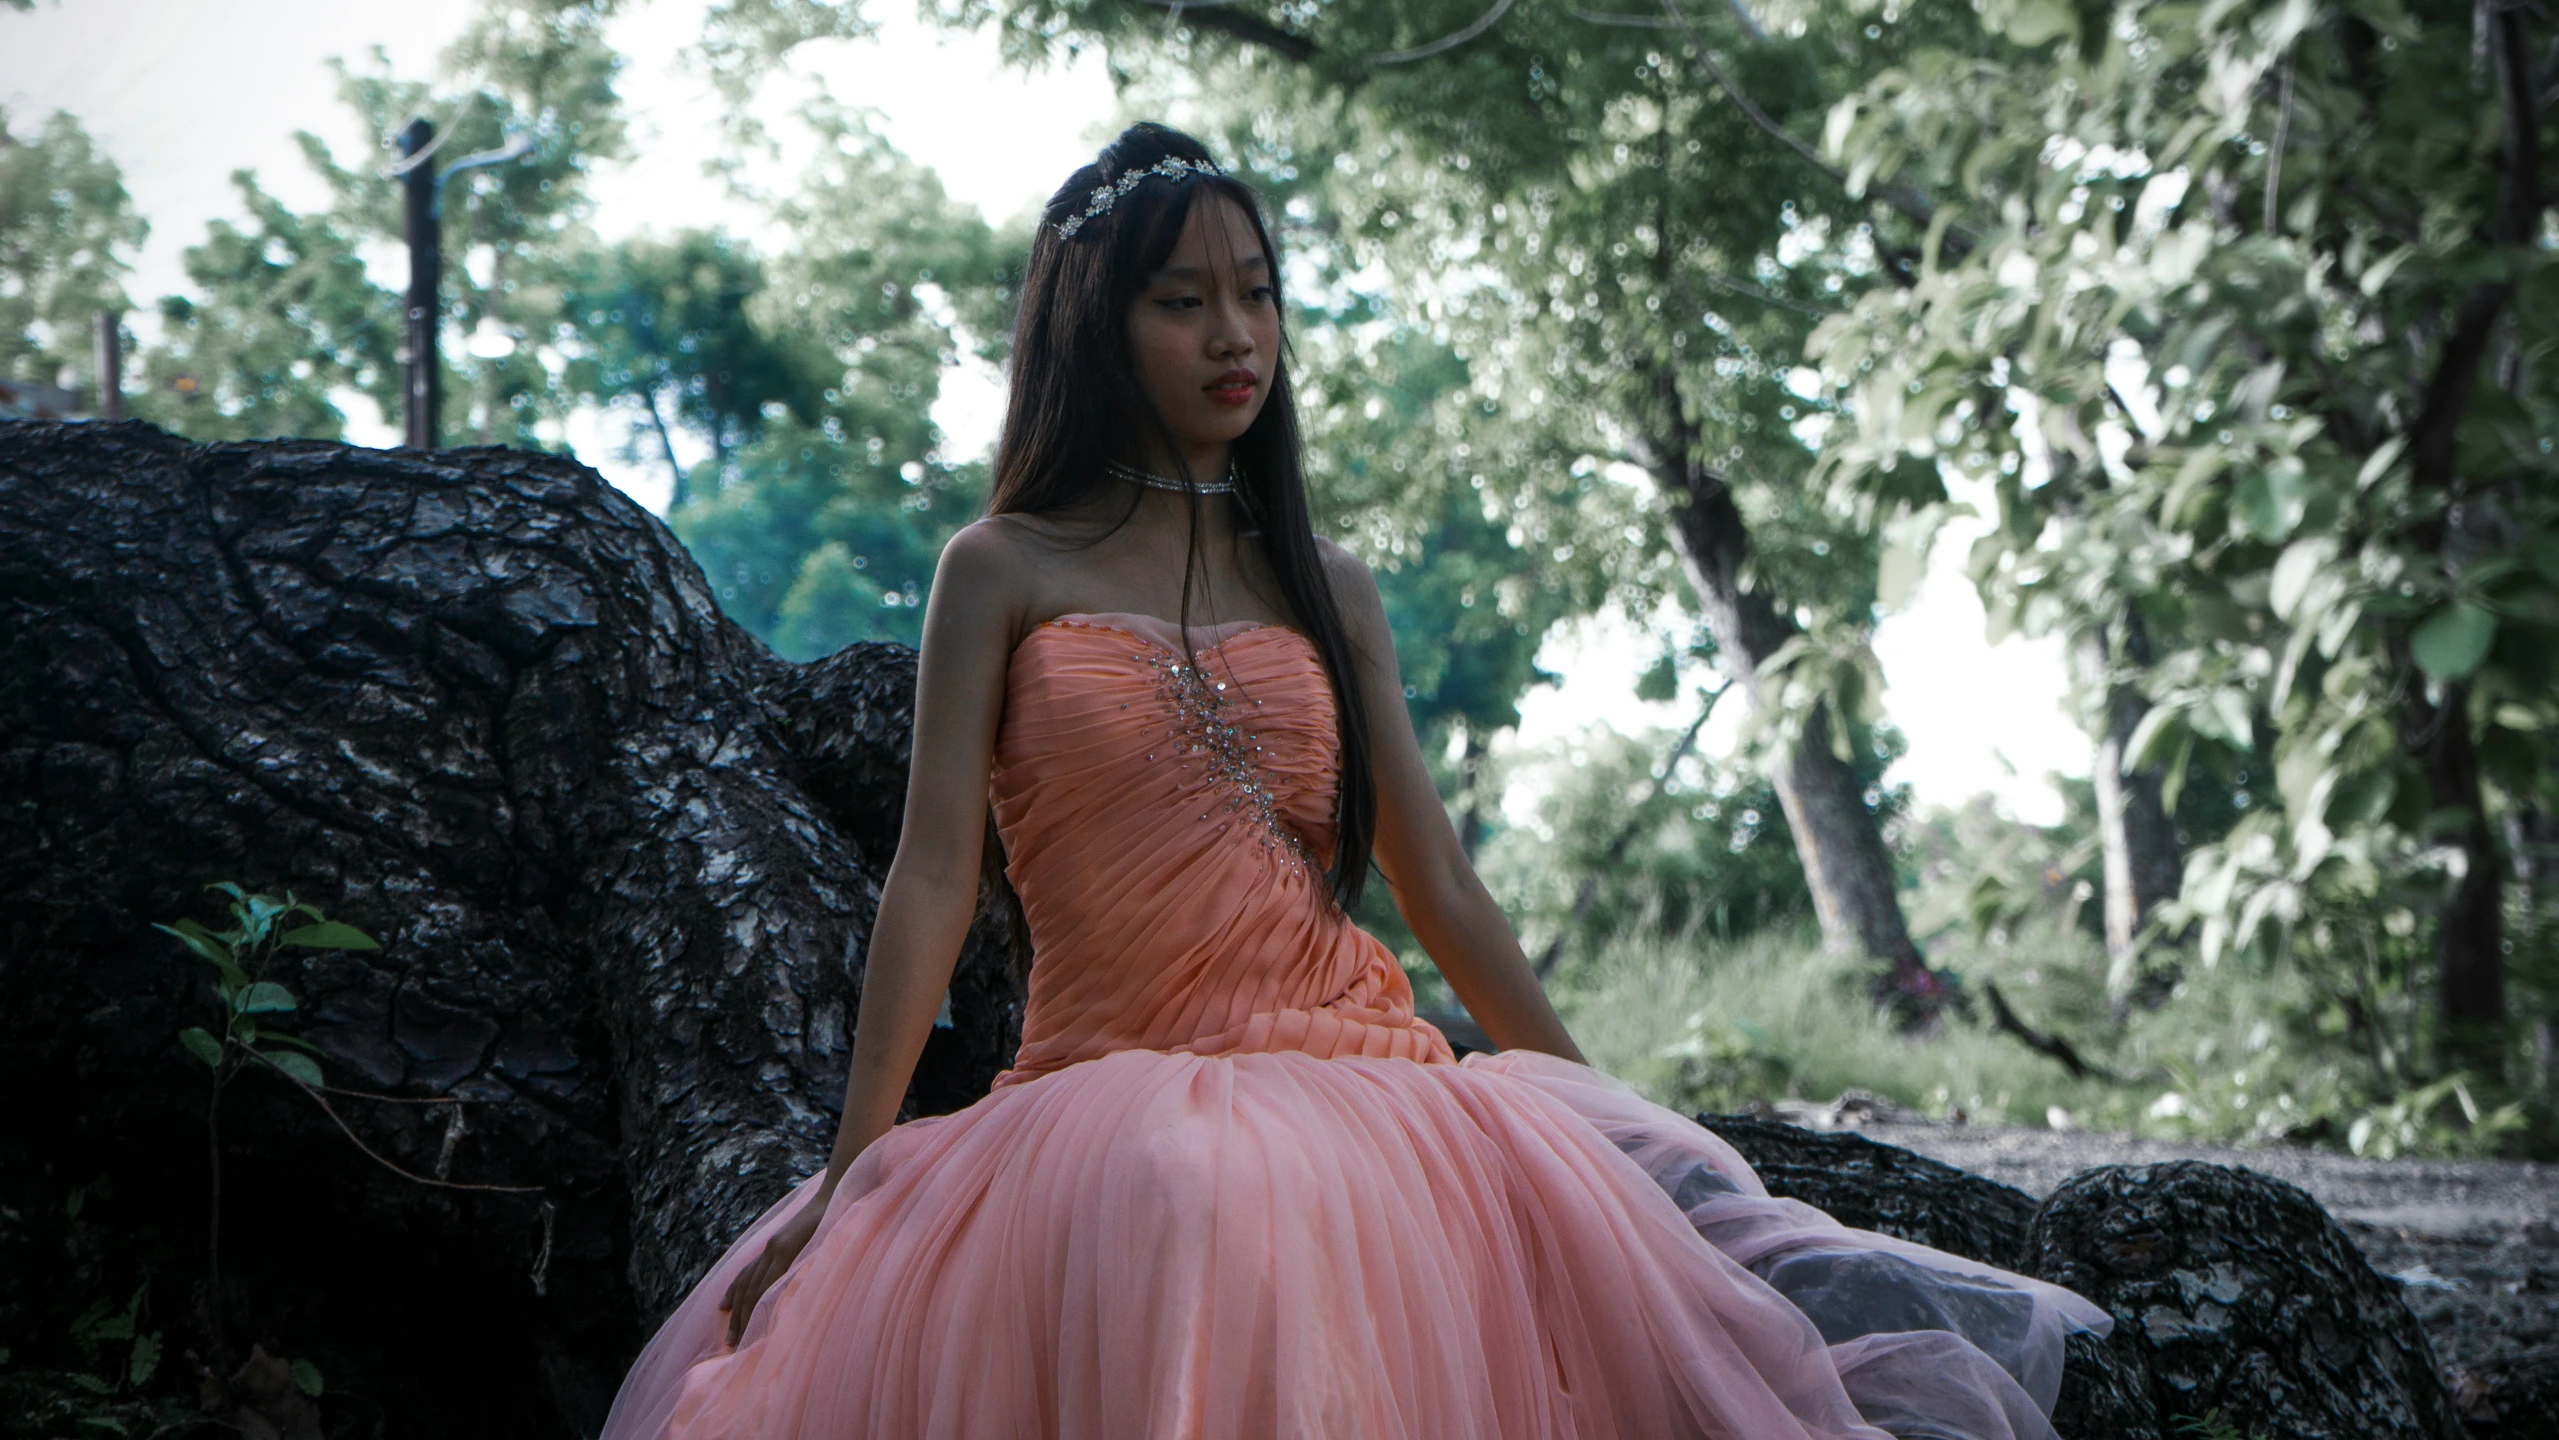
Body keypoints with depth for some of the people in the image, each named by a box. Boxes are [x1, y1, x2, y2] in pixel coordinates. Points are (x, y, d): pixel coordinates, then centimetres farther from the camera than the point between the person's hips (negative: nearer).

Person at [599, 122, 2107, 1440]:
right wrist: (850, 1175, -7)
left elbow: (1438, 881, 18)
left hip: (1356, 1063, 3)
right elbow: (936, 875, 1)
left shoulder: (1328, 588, 17)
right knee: (1173, 1210, -39)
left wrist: (1595, 1112, 14)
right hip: (1106, 1091, -3)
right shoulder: (1003, 574, 8)